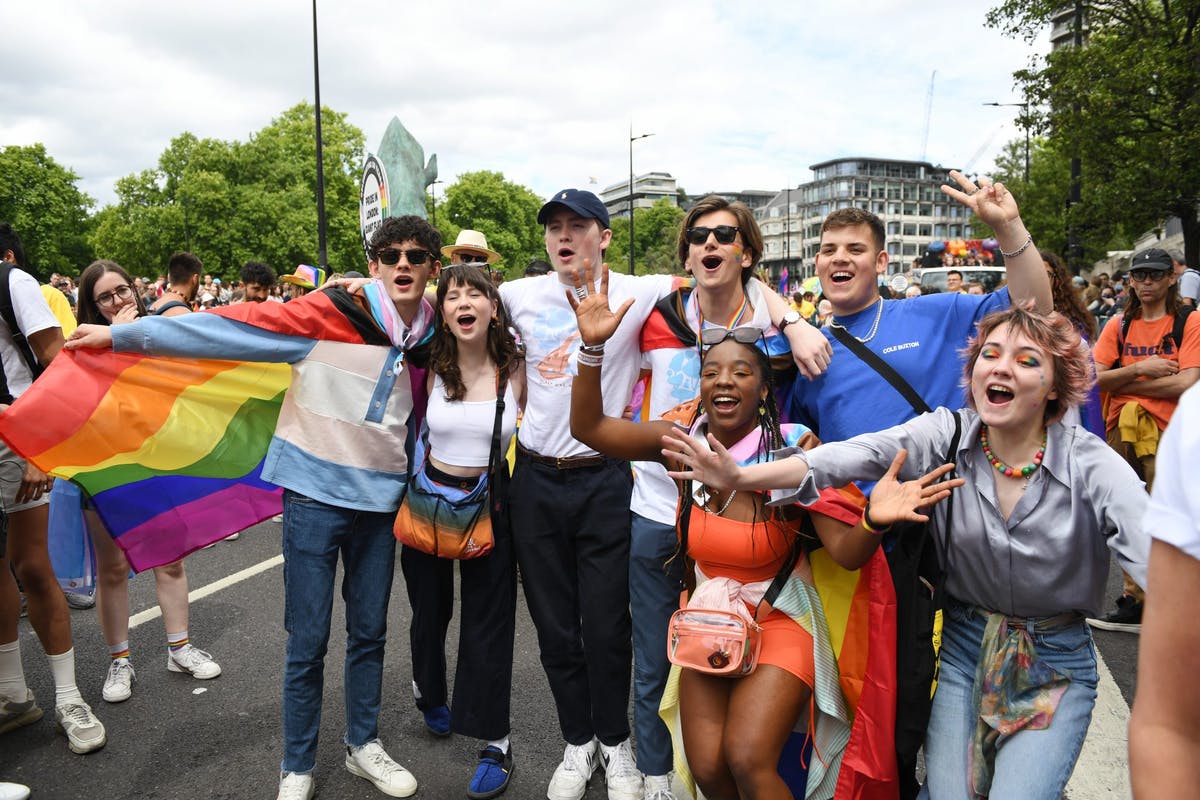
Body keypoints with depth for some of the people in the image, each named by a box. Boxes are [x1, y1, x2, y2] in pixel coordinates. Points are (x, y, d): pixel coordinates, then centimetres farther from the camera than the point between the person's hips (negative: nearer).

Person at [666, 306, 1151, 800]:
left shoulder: (1092, 465, -15)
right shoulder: (947, 435, -12)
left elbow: (1154, 552, -29)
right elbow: (857, 455, -27)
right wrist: (741, 477, -41)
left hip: (1056, 664, -1)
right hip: (964, 647, 1)